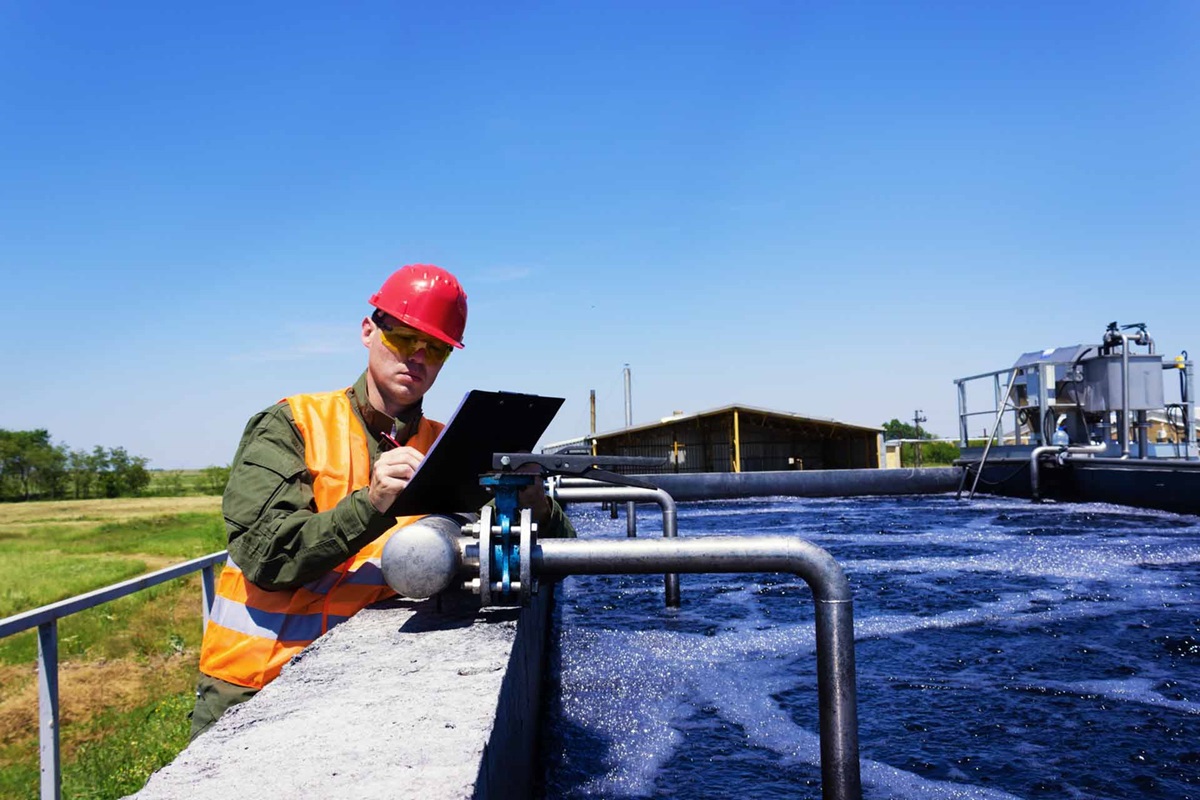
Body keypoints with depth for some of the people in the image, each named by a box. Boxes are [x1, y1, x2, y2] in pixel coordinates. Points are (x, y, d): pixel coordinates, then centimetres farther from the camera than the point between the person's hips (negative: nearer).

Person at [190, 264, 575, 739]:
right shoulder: (292, 425, -1)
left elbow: (557, 550, 5)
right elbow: (265, 555, -14)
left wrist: (532, 501, -17)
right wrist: (371, 506, -27)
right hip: (250, 688, -2)